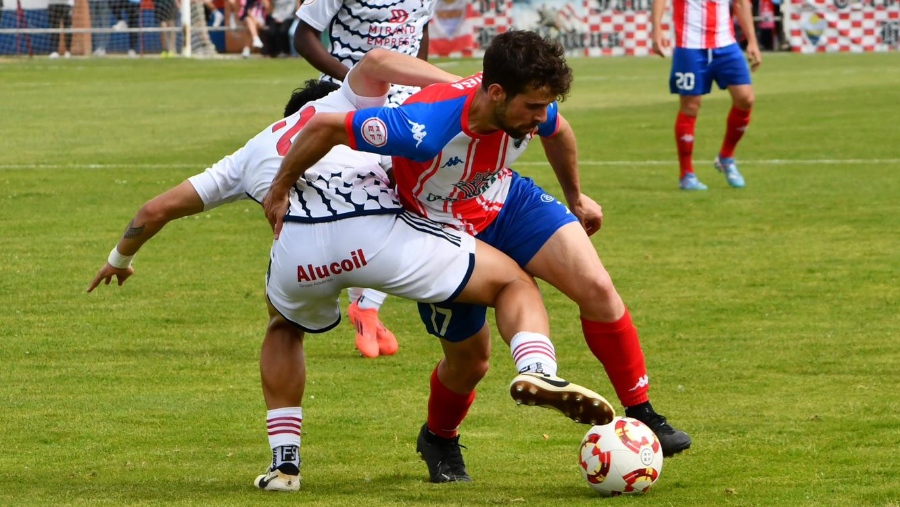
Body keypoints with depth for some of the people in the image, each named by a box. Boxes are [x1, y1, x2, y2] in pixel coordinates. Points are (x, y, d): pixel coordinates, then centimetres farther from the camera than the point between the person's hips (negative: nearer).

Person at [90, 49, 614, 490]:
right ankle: (539, 369, -20)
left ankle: (285, 462, 25)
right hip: (379, 229, -3)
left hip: (299, 250, 3)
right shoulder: (346, 103, 34)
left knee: (285, 327, 38)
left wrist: (120, 259, 59)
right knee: (515, 283, 12)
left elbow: (157, 210, 41)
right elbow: (378, 60, 9)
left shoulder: (251, 153, 39)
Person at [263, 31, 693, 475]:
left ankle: (642, 416, -1)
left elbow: (558, 132, 6)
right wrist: (279, 192, -18)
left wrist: (575, 197, 22)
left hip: (509, 206, 4)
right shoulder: (428, 128, -42)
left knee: (597, 289, -16)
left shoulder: (527, 108, -22)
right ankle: (438, 437, 42)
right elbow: (325, 127, -34)